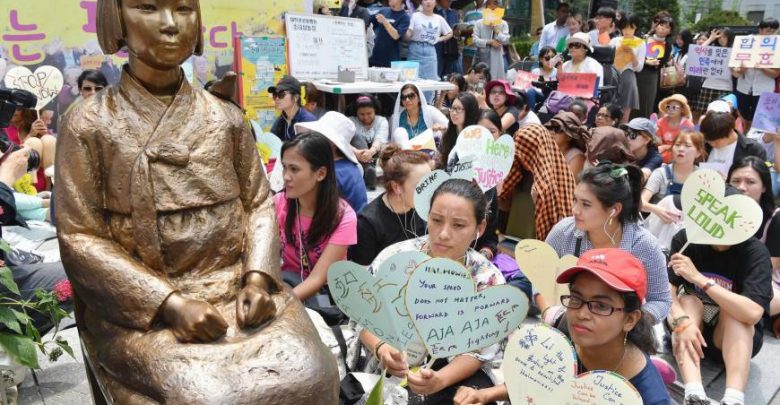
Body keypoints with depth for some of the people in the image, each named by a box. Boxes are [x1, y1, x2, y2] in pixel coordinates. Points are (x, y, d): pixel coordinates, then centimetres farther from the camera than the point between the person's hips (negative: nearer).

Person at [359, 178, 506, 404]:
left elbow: (478, 352, -9)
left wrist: (439, 381, -29)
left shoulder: (489, 280, -11)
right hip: (391, 370, -1)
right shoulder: (394, 258, -12)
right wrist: (381, 349, -27)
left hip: (455, 372, 1)